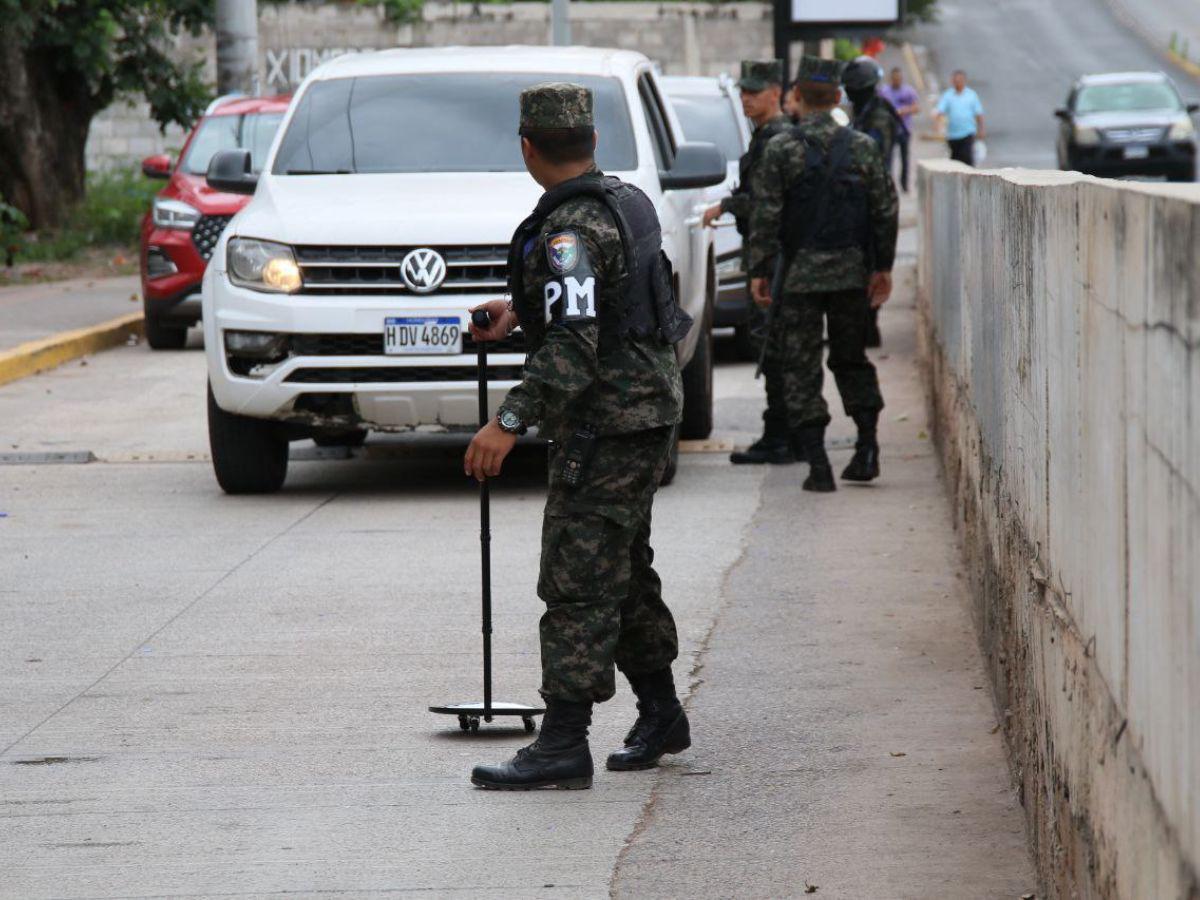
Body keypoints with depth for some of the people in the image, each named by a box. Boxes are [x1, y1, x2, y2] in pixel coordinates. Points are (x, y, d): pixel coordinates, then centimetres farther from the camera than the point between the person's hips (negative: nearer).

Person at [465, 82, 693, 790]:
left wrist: (510, 421, -31)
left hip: (607, 425, -10)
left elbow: (575, 343, -29)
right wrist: (520, 311, 26)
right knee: (625, 570, 20)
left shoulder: (571, 229, -20)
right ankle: (660, 716, 30)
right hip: (648, 412, 10)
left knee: (579, 580, -9)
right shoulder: (627, 200, 10)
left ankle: (564, 745, -10)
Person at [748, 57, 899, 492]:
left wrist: (760, 270, -2)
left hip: (799, 274, -3)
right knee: (851, 359, 19)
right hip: (851, 272, 3)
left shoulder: (781, 149, -7)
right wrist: (883, 267, 13)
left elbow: (766, 215, -9)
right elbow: (886, 211, 4)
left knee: (801, 368, 2)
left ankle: (818, 464, -5)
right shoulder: (862, 147, 2)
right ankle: (867, 450, 12)